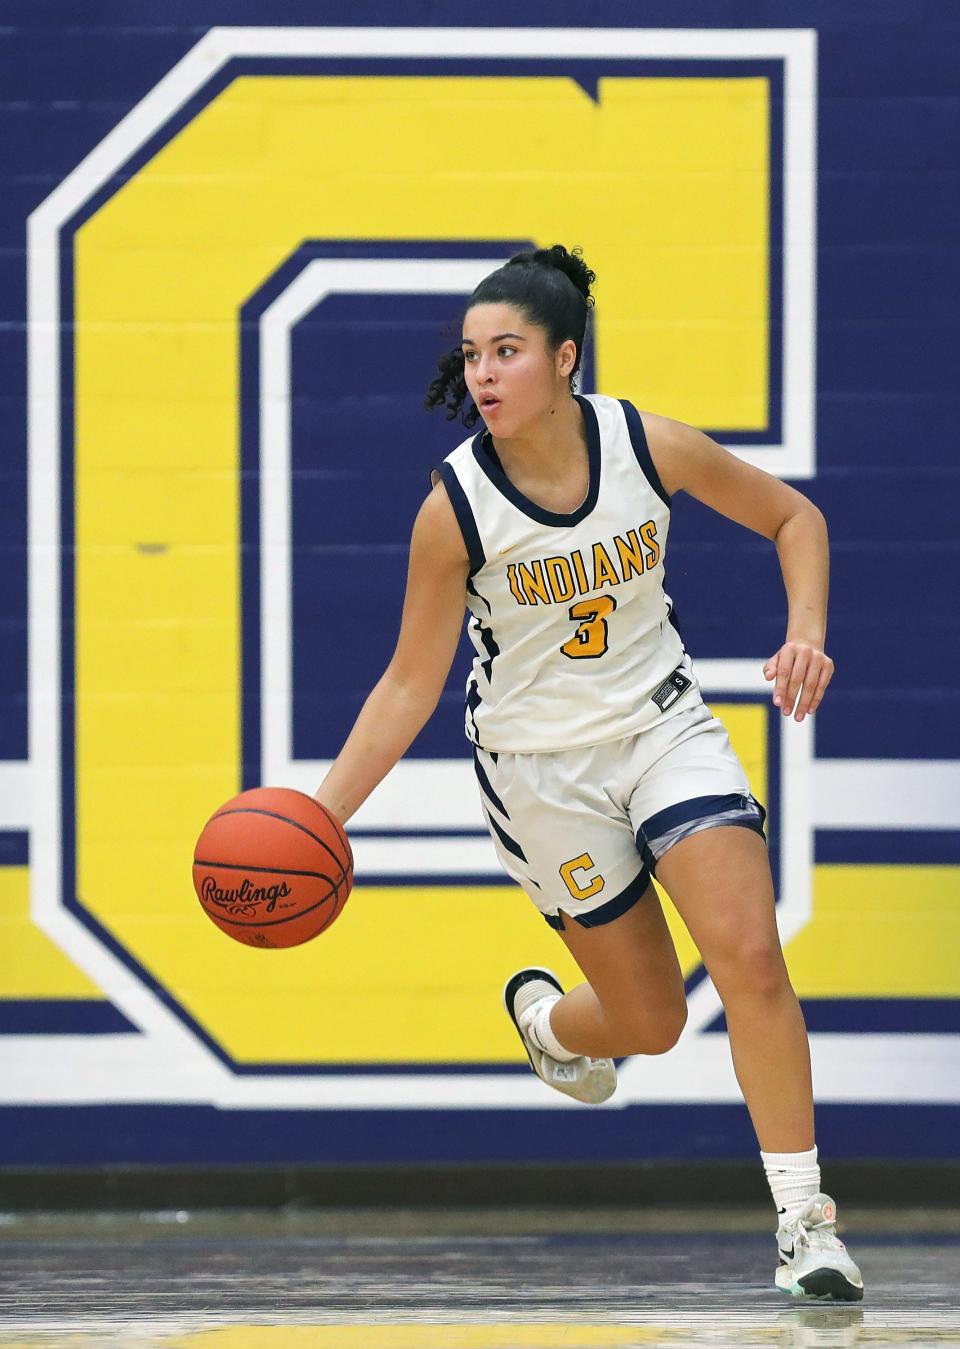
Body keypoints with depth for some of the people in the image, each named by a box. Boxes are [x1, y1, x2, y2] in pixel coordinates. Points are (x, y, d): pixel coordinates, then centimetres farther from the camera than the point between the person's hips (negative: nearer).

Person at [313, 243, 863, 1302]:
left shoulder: (650, 446, -13)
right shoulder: (456, 507, -17)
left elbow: (791, 516, 3)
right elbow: (411, 683, -9)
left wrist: (806, 630, -14)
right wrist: (320, 816, -16)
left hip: (663, 728, 1)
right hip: (540, 767, -1)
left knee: (750, 957, -17)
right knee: (649, 1023, 4)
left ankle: (803, 1217, -10)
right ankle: (545, 1017, 42)